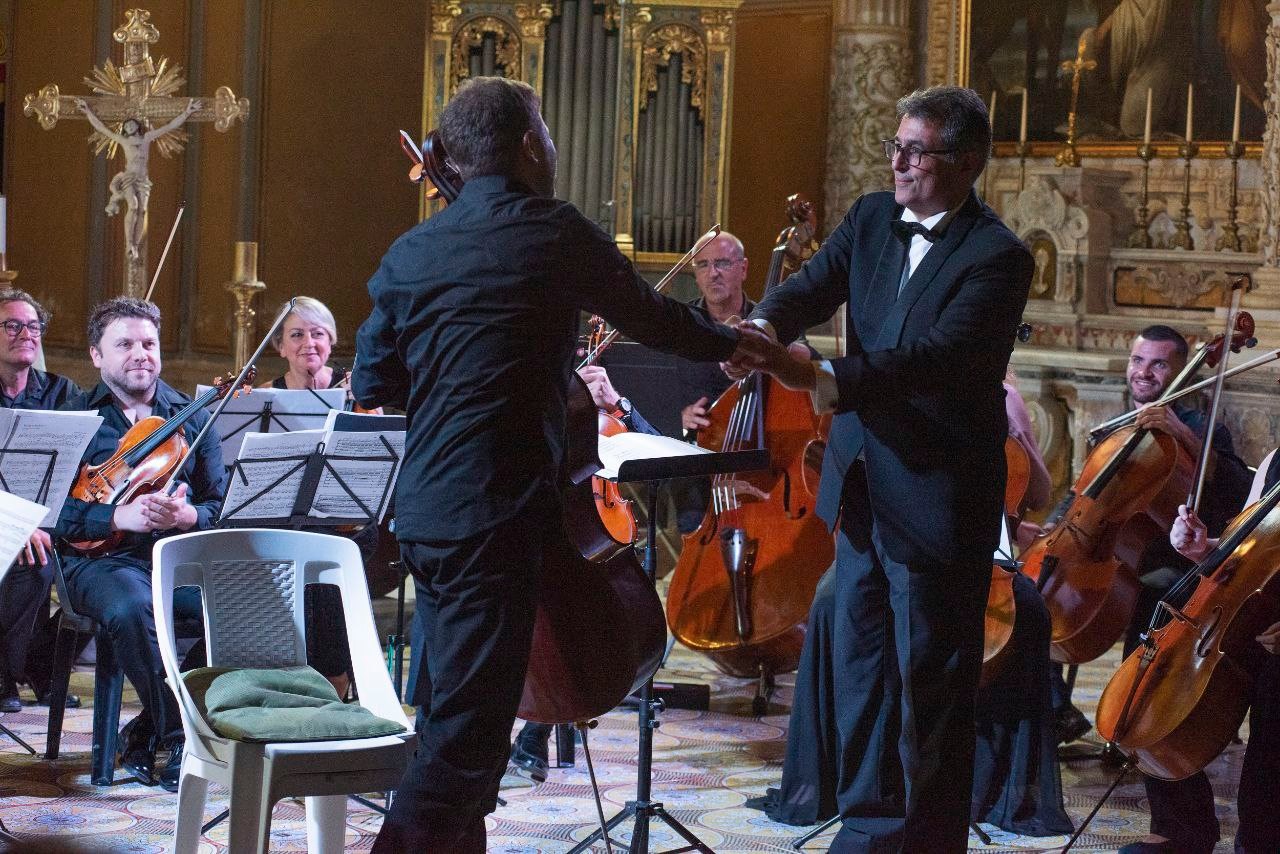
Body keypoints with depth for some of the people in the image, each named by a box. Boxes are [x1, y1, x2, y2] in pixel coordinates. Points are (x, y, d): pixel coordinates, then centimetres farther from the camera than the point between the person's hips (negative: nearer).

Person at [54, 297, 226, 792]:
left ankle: (147, 728, -10)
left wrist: (188, 516, -13)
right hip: (104, 560, -3)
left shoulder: (190, 417, 16)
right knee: (133, 608, -39)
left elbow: (223, 505, 11)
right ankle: (179, 737, -21)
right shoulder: (75, 418, 8)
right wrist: (118, 516, -20)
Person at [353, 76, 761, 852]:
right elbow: (650, 316, 10)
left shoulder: (413, 251, 9)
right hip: (498, 514, -7)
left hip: (423, 515, 7)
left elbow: (373, 386, 12)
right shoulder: (557, 234, -5)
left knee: (462, 706, 19)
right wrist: (730, 344, 28)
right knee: (469, 727, -7)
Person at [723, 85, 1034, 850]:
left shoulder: (996, 257, -17)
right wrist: (766, 327, -28)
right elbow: (812, 287, -5)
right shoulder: (873, 219, 5)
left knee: (930, 681, 3)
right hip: (865, 488, 7)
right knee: (861, 665, 16)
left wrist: (820, 378, -39)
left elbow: (938, 353, -29)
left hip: (938, 500, -7)